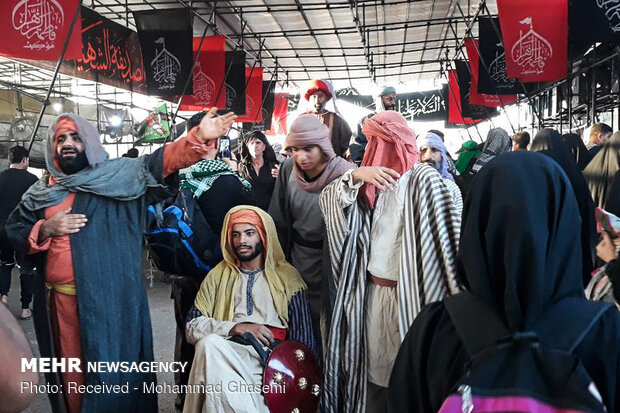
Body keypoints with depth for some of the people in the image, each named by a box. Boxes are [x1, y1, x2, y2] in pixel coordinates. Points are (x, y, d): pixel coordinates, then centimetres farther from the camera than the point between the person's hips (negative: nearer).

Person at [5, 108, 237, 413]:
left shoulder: (119, 176, -1)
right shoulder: (41, 193, 13)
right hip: (59, 302, 4)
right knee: (70, 375, 17)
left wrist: (199, 137, -31)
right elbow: (13, 233, 14)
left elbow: (160, 162, -15)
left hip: (109, 298, -4)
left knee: (112, 372, 4)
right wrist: (45, 229, -7)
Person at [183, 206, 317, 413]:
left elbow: (303, 338, 7)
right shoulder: (218, 275, 18)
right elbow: (192, 326, 7)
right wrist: (236, 328, -9)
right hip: (227, 355, 4)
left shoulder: (287, 276, 13)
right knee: (209, 343, -32)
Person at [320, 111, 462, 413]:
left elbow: (447, 237, -18)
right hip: (371, 291, 6)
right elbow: (328, 199, 3)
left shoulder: (422, 178, -12)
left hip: (407, 294, -6)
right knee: (373, 365, 16)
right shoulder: (375, 179, 10)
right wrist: (356, 176, -13)